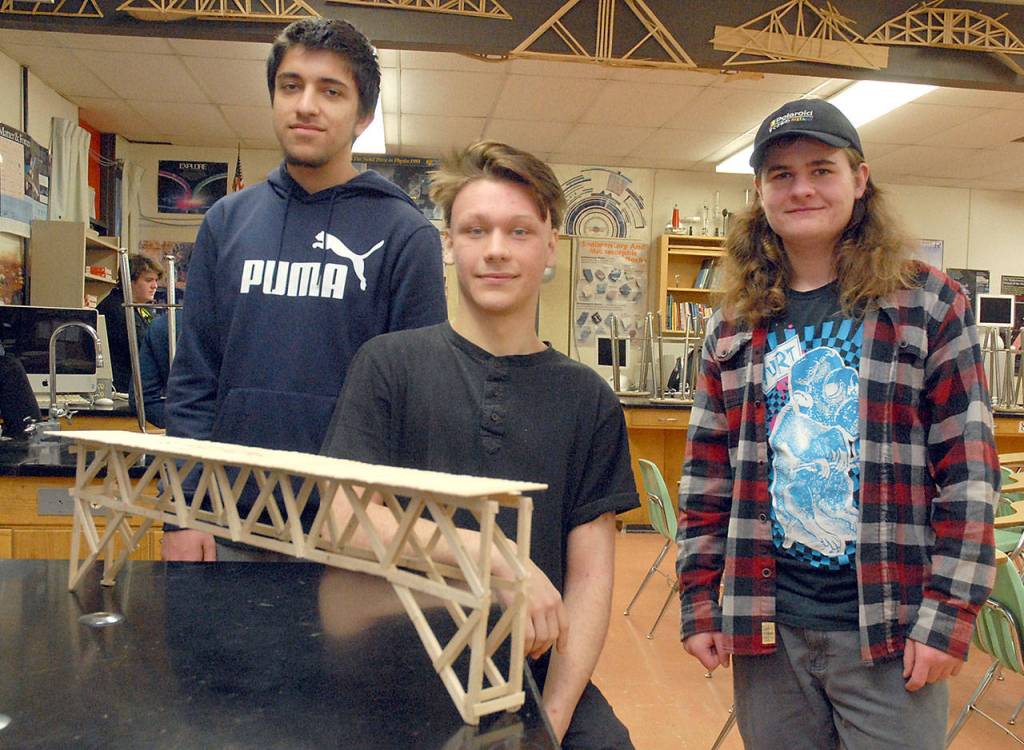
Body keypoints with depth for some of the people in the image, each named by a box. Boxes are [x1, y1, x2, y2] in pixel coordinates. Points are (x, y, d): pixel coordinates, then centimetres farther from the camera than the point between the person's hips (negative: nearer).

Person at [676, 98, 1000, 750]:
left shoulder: (929, 304, -3)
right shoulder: (735, 327, 5)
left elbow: (969, 472, -6)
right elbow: (707, 476, 6)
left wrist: (949, 616, -10)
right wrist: (700, 606, 3)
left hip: (889, 629, -2)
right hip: (767, 625, 3)